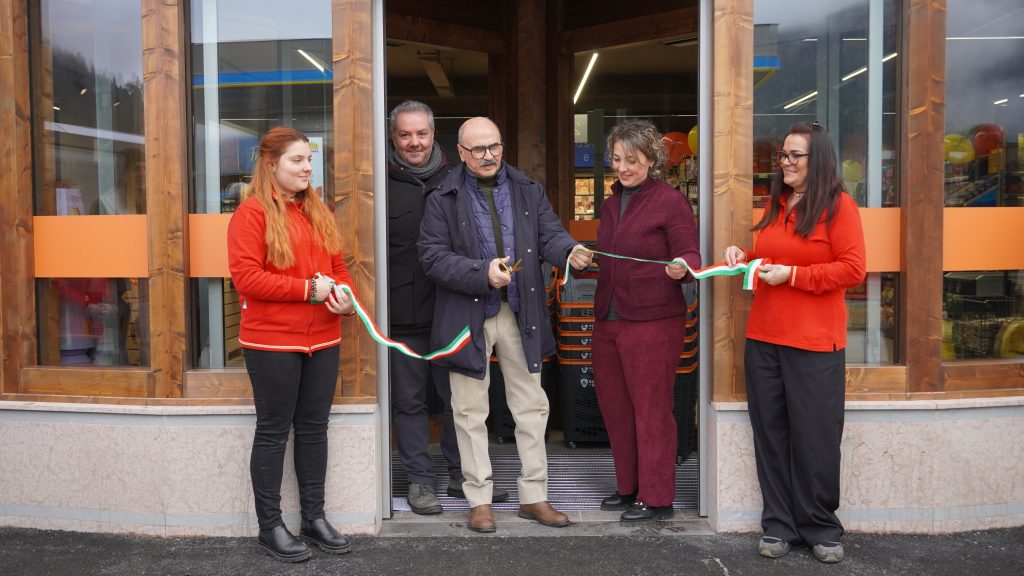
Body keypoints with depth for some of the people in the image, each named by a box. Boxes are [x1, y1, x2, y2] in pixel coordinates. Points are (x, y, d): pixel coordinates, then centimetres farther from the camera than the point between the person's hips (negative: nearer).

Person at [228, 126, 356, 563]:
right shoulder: (252, 212, -9)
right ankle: (270, 527, 16)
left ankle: (314, 517, 25)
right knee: (273, 432, 4)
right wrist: (307, 289, -20)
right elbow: (245, 276, -17)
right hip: (272, 343, -6)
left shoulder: (318, 211, 13)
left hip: (322, 340, 7)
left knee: (314, 429, 13)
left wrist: (345, 295, -5)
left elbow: (337, 264, 17)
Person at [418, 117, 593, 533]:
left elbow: (550, 235, 2)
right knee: (471, 412, 7)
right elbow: (433, 256, -8)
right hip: (468, 316, -3)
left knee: (532, 406, 9)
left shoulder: (528, 191, 9)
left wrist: (570, 251, -21)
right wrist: (483, 273, -20)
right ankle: (479, 501, 20)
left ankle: (534, 497, 22)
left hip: (521, 314, 3)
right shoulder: (443, 199, -2)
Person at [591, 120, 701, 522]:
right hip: (608, 319, 8)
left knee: (651, 408, 1)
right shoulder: (611, 203, 15)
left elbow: (691, 256, -10)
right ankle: (629, 487, 29)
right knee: (614, 404, 14)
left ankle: (656, 497, 13)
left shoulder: (670, 201, -7)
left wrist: (681, 267, -31)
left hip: (652, 320, -8)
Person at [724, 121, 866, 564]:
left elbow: (852, 270, -11)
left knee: (814, 438, 3)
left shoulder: (838, 205, -5)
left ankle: (821, 528, 20)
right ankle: (779, 524, 20)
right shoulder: (775, 204, 14)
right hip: (763, 339, 6)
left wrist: (792, 275, -16)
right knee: (770, 434, 8)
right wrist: (744, 256, 7)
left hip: (815, 343, -6)